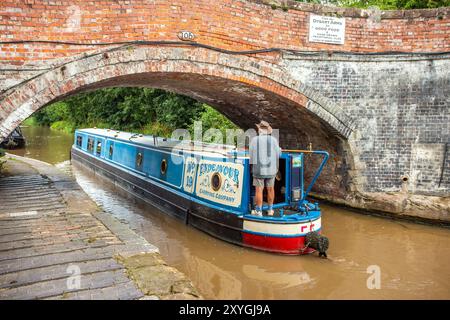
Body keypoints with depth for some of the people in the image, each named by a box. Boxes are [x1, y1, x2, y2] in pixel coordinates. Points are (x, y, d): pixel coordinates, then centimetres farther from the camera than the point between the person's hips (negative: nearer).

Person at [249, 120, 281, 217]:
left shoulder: (254, 140, -9)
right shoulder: (273, 140, -5)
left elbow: (251, 154, -3)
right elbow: (278, 154, 1)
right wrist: (280, 149, 24)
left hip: (258, 168, -2)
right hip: (271, 168, 2)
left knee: (259, 190, 3)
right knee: (270, 189, 13)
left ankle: (258, 211, 8)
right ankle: (270, 209, 23)